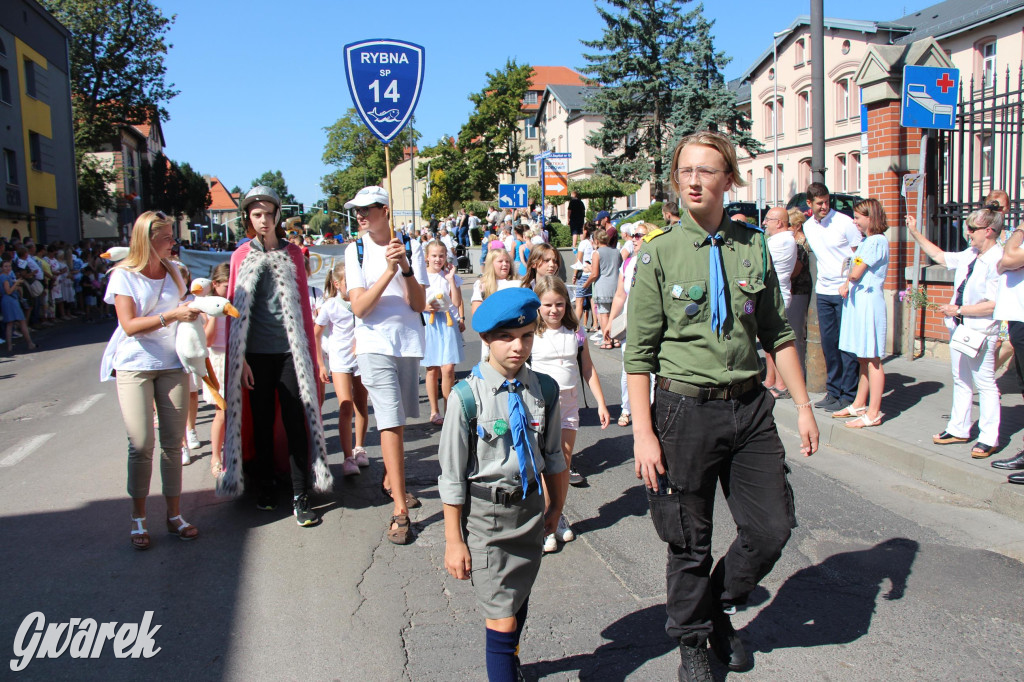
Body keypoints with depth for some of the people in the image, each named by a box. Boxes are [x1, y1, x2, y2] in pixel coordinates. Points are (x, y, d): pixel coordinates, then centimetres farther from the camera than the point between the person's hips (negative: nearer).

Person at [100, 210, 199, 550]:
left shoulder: (173, 271, 12)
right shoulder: (123, 276, -3)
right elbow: (129, 325, -13)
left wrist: (194, 308, 5)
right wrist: (171, 315, -22)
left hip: (172, 365, 4)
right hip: (134, 366, -4)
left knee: (173, 442, 3)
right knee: (141, 445, -5)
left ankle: (174, 515, 12)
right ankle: (138, 519, 9)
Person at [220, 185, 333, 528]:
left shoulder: (293, 253, 7)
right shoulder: (241, 256, 7)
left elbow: (304, 305, 8)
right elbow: (234, 309, 6)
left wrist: (311, 353, 4)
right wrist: (237, 358, -1)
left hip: (290, 350, 0)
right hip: (255, 353, 1)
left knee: (296, 422, -3)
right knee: (262, 422, 9)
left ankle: (301, 498, 3)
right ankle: (265, 487, 27)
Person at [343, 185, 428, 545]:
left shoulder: (411, 247, 0)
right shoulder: (355, 251, -2)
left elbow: (419, 305, -5)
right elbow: (359, 307, -12)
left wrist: (406, 268, -20)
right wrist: (389, 270, -21)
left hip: (409, 343, 3)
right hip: (374, 344, -2)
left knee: (397, 418, 16)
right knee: (391, 421, -10)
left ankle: (390, 480, 39)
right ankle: (400, 511, -7)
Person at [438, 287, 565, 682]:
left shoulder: (544, 389, -4)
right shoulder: (467, 397, -17)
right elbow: (452, 475, -10)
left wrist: (556, 505, 18)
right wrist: (454, 541, -7)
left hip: (530, 507, 5)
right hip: (485, 514, -4)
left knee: (519, 600, 22)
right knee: (502, 618, -3)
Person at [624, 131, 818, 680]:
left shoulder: (753, 248, 6)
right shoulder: (658, 253, -5)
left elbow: (778, 335, 13)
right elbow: (638, 353, -7)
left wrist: (803, 406, 9)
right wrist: (643, 434, -12)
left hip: (750, 407, 4)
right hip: (686, 409, -3)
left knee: (772, 527, 6)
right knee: (690, 541, 9)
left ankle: (720, 606, 35)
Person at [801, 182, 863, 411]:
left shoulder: (844, 222, -8)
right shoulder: (808, 226, 9)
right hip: (823, 290, 6)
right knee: (828, 343, 9)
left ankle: (848, 395, 4)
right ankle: (833, 391, 20)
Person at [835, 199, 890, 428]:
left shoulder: (877, 241, -13)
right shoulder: (866, 241, 17)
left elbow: (856, 272, -16)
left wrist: (847, 282, 3)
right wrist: (847, 285, -1)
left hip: (868, 302, -10)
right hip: (856, 301, 10)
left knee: (872, 359, -5)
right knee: (862, 358, 15)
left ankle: (873, 413, -1)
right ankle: (859, 405, 24)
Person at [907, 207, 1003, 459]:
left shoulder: (998, 261, -18)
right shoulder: (969, 255, 8)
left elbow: (993, 305, -23)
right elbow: (940, 256, 24)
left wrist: (959, 310, -17)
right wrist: (915, 233, 21)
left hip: (980, 333, -9)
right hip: (959, 328, 9)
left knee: (985, 383, -2)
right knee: (961, 381, 16)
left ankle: (988, 439, 6)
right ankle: (958, 429, 27)